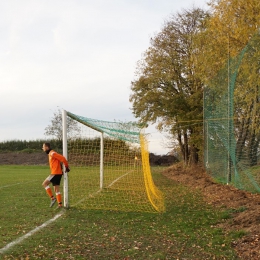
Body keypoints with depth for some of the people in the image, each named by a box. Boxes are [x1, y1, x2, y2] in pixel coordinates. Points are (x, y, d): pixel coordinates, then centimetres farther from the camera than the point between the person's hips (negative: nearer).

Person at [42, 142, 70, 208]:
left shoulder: (52, 153, -13)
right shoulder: (50, 154, 17)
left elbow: (63, 159, -17)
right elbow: (58, 160, 25)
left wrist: (67, 167, -9)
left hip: (56, 173, -10)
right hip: (57, 173, 10)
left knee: (44, 184, -8)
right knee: (56, 189, 10)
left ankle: (52, 198, -7)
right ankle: (60, 204, 10)